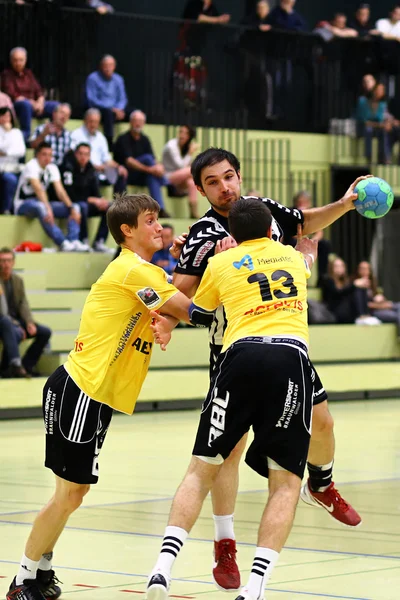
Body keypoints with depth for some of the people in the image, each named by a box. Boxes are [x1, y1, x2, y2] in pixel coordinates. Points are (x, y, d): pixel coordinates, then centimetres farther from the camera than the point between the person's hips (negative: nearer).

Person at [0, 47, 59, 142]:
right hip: (16, 106, -5)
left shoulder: (28, 73, 18)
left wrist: (40, 102, -10)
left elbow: (39, 92, 13)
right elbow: (12, 95, -9)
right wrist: (30, 102, -15)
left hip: (34, 104, 5)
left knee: (55, 105, -19)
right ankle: (26, 136, -37)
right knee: (25, 104, -41)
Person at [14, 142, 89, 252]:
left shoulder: (52, 168, 5)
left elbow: (60, 191, -4)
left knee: (75, 207, -7)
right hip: (23, 205, -8)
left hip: (43, 203, 8)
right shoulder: (32, 166, -17)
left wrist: (72, 208, -19)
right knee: (40, 207, -42)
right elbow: (38, 189, -31)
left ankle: (74, 241, -30)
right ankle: (63, 243, -47)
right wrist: (48, 209, -43)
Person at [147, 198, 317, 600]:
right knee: (285, 484, 4)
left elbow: (195, 314, 34)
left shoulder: (220, 263, 19)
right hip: (292, 359, 0)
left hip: (242, 355, 0)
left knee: (201, 471, 9)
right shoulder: (294, 256, 26)